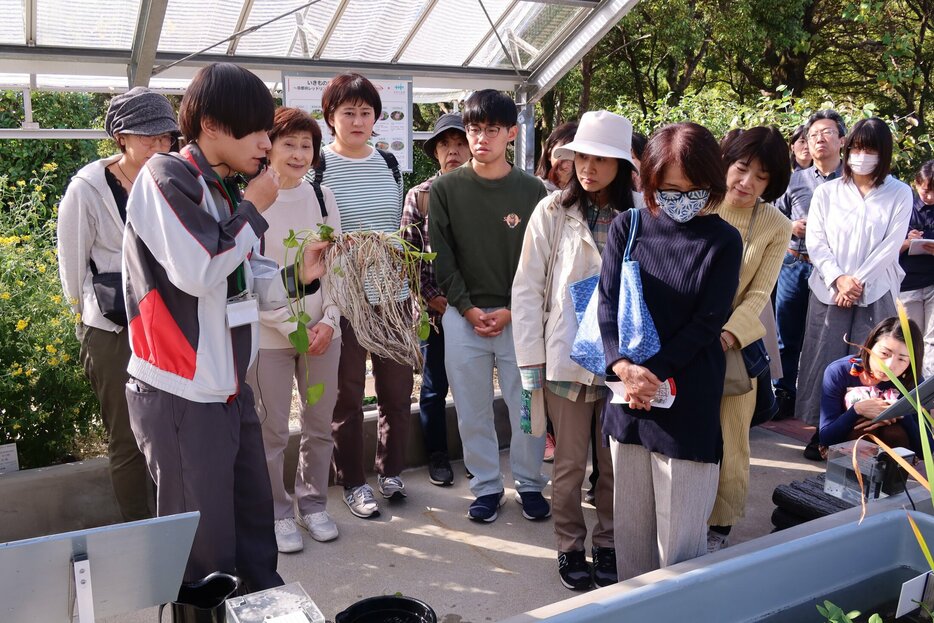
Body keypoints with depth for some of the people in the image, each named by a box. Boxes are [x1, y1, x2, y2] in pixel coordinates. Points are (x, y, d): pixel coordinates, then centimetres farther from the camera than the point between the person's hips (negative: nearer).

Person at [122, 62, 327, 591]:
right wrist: (254, 210, -11)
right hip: (181, 396, -8)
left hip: (229, 388, 8)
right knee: (205, 548, 2)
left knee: (254, 523, 16)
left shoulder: (225, 190, 14)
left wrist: (298, 276, -2)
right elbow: (198, 273, -23)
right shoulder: (166, 177, -11)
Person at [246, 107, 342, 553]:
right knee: (272, 431, 5)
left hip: (323, 332, 4)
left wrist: (328, 321, -4)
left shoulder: (322, 196, 5)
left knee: (320, 425, 12)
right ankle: (278, 513, 23)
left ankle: (313, 503, 31)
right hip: (268, 335, -4)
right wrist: (291, 326, -12)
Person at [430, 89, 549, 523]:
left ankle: (529, 484, 26)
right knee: (472, 410, 8)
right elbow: (442, 256, 0)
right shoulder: (446, 188, 1)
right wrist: (467, 309, -7)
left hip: (518, 317, 0)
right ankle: (486, 485, 25)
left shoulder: (531, 189, 0)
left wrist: (511, 310, -8)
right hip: (463, 316, 1)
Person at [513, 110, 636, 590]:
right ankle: (570, 547, 31)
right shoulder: (552, 212, -4)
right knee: (570, 464, 10)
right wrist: (530, 360, -4)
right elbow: (528, 289, -2)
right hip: (567, 357, -1)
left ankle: (607, 543, 34)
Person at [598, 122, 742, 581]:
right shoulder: (627, 227, 2)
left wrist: (652, 373, -15)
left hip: (687, 401, -3)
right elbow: (608, 301, -3)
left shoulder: (723, 241, -4)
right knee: (629, 522, 16)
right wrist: (624, 367, -18)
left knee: (680, 534, 3)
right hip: (627, 393, 3)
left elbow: (707, 323, -7)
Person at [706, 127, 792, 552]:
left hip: (736, 345, 0)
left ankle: (719, 525, 26)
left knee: (728, 442, 8)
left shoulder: (776, 228, -3)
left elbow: (758, 295, -7)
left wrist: (727, 335, -24)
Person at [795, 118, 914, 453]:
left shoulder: (899, 194, 4)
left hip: (875, 294, -1)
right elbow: (816, 240, 1)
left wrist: (858, 281, -11)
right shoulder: (827, 192, 7)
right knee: (824, 362, 0)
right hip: (829, 291, 1)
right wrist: (838, 279, -11)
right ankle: (821, 433, 10)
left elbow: (891, 245, -3)